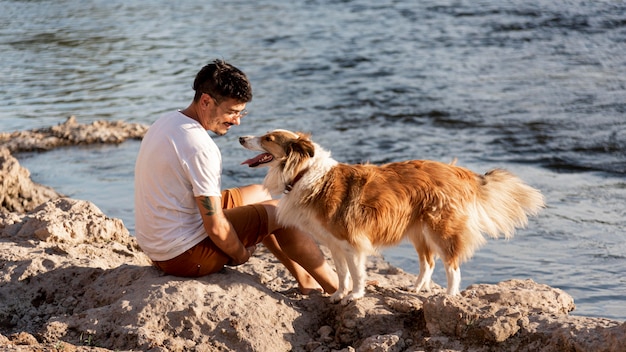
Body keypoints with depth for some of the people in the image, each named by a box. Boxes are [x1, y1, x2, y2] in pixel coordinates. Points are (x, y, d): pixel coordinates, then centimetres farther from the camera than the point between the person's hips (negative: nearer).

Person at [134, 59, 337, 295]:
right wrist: (240, 255, -6)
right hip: (186, 256, -10)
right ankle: (337, 288, 13)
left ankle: (305, 280, 32)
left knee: (258, 194, 23)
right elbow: (216, 228, -24)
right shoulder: (199, 146, -26)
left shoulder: (167, 122, 5)